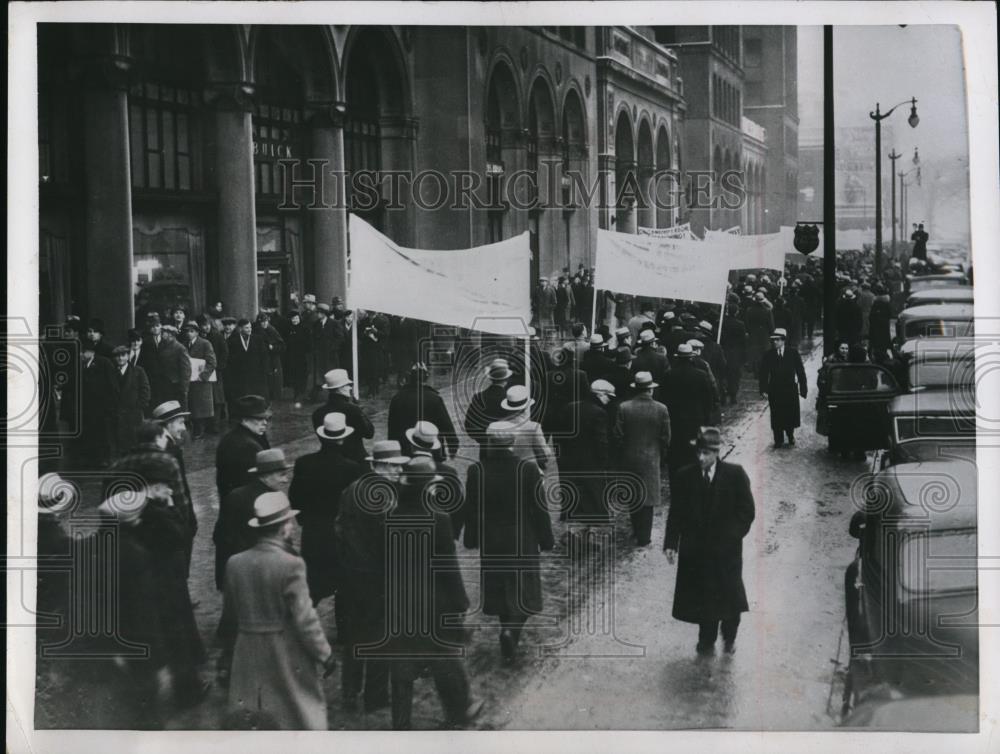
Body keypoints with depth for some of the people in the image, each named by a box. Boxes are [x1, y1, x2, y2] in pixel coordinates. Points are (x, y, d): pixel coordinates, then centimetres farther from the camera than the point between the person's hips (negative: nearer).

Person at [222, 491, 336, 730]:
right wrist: (325, 654, -6)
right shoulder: (291, 565, -18)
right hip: (287, 656, -5)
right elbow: (305, 618, -16)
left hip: (247, 655, 5)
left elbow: (230, 609, 10)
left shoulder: (235, 563, -1)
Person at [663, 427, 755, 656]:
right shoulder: (685, 476, -6)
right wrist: (671, 544, -8)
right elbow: (676, 513, -2)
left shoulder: (735, 475, -10)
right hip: (696, 549, 1)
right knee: (702, 596, 6)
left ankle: (729, 637, 36)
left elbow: (747, 511, -4)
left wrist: (732, 535, -11)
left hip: (727, 549, 0)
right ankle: (706, 641, 21)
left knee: (729, 593, 13)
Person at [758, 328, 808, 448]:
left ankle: (790, 436, 26)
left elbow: (800, 371, 3)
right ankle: (778, 440, 12)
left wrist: (803, 387, -1)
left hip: (790, 390, 0)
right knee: (777, 417, 1)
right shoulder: (768, 356, 1)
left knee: (791, 414, 3)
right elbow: (763, 374, 1)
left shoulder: (793, 353, 1)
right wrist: (763, 390, -8)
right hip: (775, 391, 0)